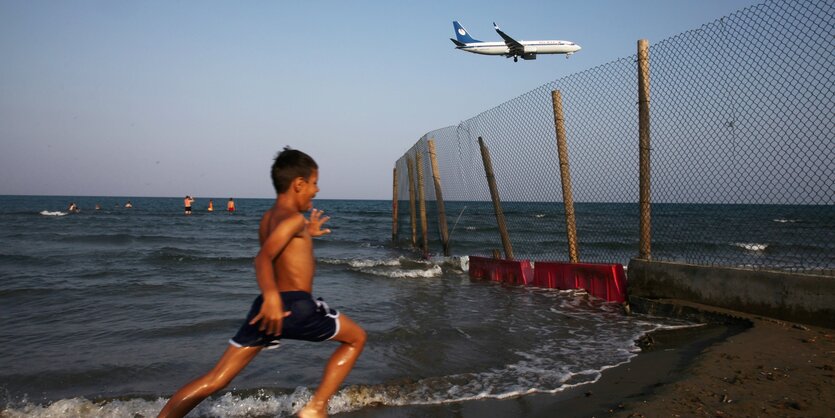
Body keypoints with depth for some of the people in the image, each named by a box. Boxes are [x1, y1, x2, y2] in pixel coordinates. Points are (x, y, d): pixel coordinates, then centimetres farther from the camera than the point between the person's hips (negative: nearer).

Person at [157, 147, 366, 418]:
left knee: (216, 379, 10)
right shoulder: (293, 218, -9)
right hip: (296, 306, -7)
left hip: (268, 307, 8)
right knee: (356, 338, 14)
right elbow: (263, 258, -24)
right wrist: (272, 296, -39)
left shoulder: (268, 218, 17)